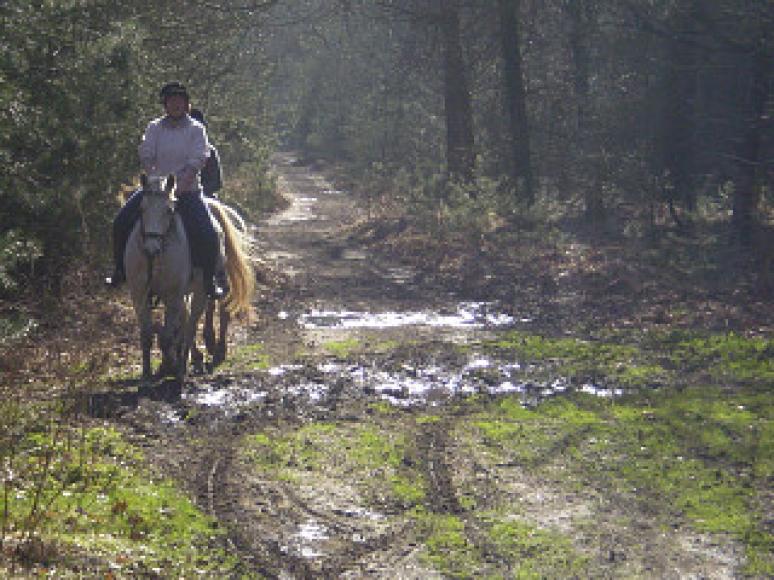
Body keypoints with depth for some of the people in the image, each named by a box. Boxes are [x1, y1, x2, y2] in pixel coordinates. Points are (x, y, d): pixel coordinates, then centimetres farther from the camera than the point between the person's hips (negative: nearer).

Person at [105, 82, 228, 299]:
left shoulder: (196, 129, 0)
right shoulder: (154, 127, 8)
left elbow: (198, 160, -10)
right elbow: (145, 155, 0)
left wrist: (181, 183, -23)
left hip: (186, 189, -3)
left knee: (207, 235, -21)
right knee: (121, 222, -8)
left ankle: (211, 280, -3)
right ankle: (120, 271, 8)